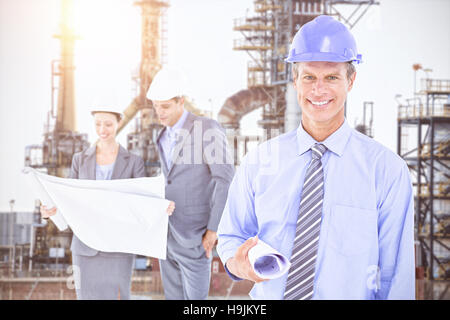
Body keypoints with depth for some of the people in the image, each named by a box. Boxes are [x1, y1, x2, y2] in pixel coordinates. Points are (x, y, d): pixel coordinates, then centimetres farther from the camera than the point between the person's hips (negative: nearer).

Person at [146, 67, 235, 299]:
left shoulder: (207, 128, -10)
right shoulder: (163, 138, 14)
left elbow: (225, 178, -15)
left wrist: (214, 229, -19)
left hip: (193, 236, -7)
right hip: (166, 236, 7)